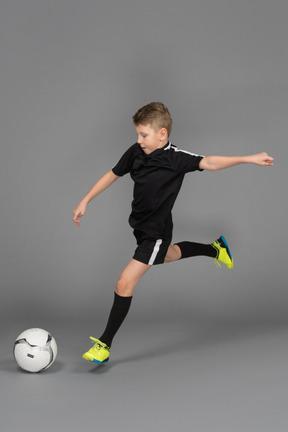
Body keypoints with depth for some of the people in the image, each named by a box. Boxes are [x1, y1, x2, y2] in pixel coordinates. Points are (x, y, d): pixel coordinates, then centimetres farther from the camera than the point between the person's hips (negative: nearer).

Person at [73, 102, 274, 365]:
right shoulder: (136, 152, -9)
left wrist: (248, 159, -44)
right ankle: (215, 249, 59)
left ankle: (105, 344, -2)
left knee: (125, 284, -12)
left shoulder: (175, 158, -25)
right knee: (167, 255, 36)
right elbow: (112, 175, 4)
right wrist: (85, 202, 4)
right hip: (140, 225, 8)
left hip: (156, 232, -8)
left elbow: (209, 163, -33)